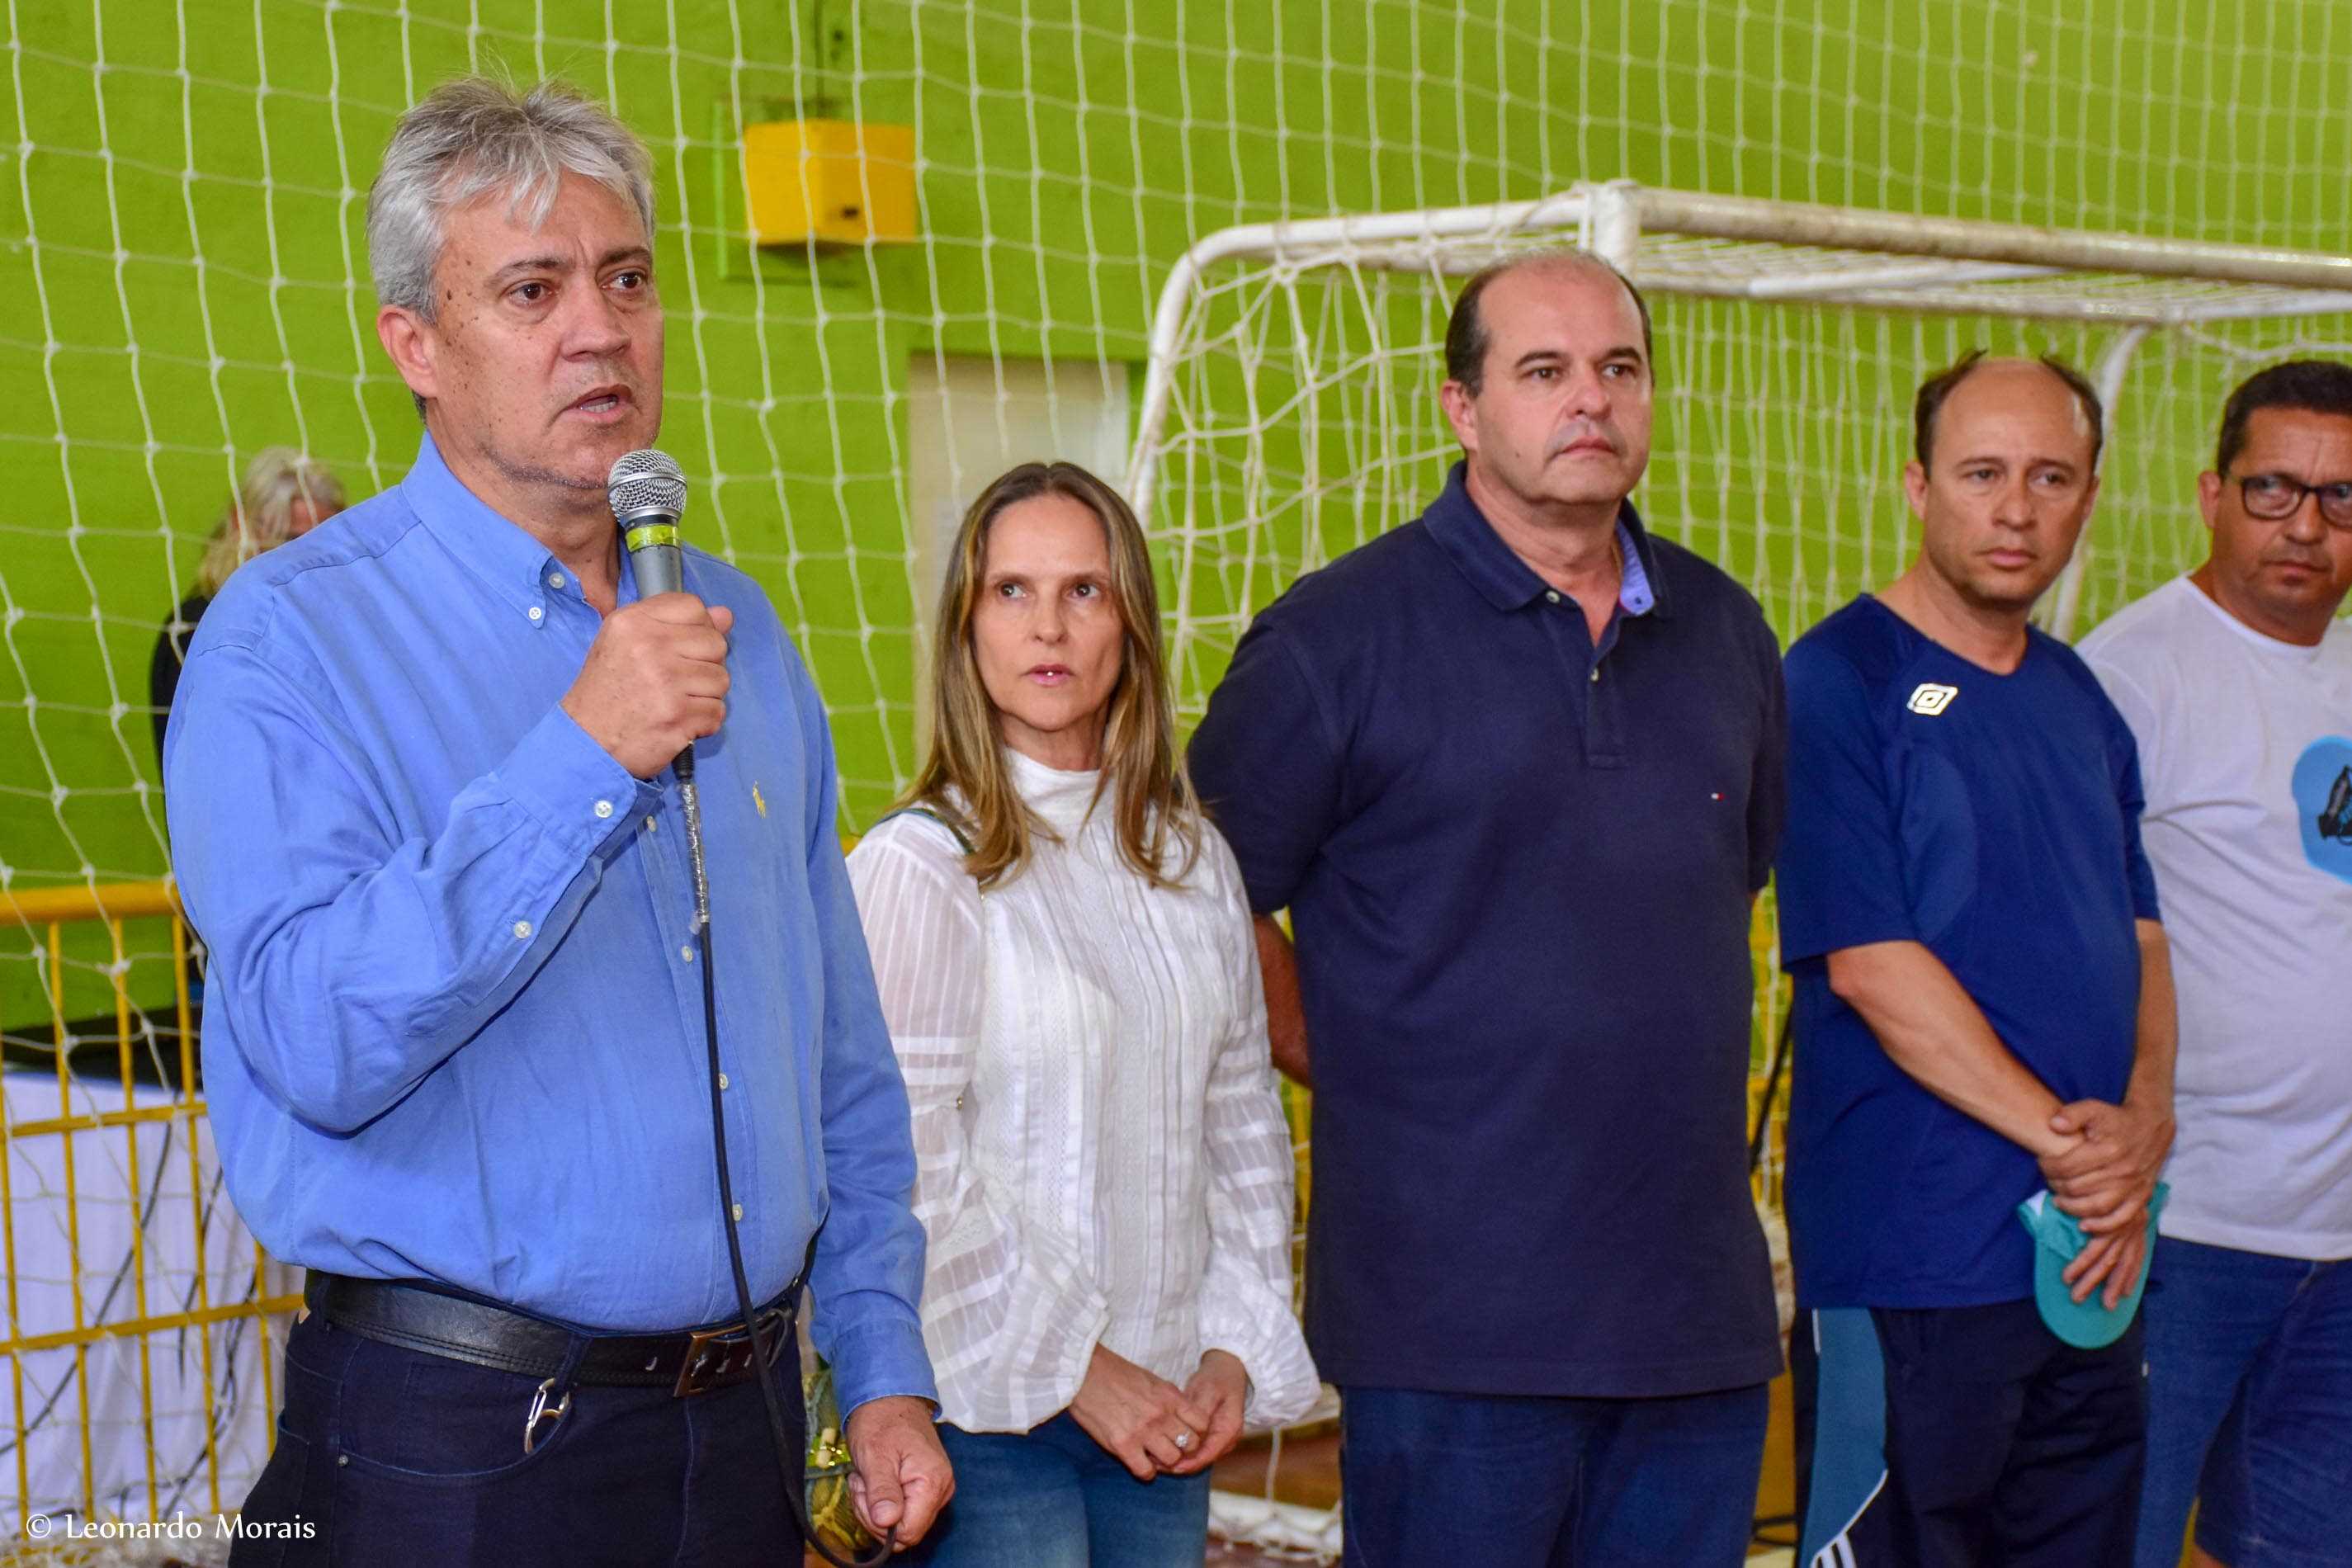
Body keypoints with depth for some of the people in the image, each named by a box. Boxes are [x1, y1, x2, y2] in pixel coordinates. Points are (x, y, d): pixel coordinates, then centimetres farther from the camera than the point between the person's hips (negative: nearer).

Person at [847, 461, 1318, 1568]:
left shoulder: (1191, 860, 10)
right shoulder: (917, 866, -9)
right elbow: (907, 1169, -13)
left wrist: (1236, 1348, 5)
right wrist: (1072, 1369, -11)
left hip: (1164, 1414, 5)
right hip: (991, 1410, -5)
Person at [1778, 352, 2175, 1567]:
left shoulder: (2082, 701, 13)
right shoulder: (1838, 682, -9)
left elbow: (2142, 939, 13)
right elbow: (1869, 964, -15)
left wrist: (2142, 1128, -5)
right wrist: (2059, 1134, -16)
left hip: (2094, 1256, 7)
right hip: (1912, 1266, -7)